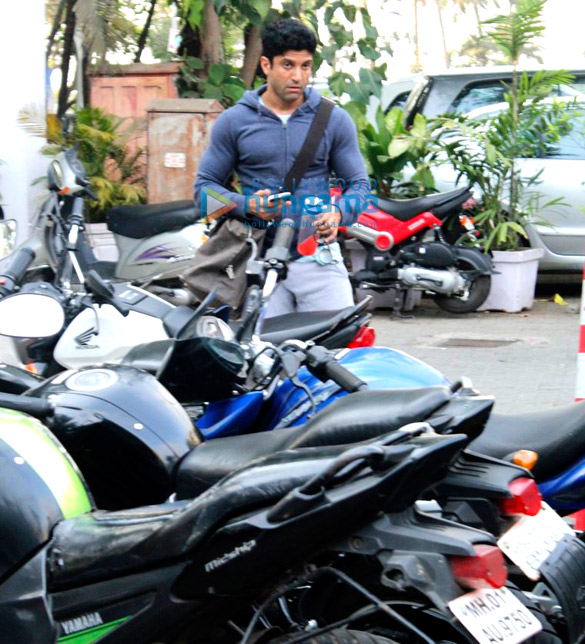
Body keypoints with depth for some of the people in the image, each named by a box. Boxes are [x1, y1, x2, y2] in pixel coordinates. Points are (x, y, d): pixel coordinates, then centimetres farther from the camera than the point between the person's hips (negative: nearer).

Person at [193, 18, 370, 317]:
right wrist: (248, 206, -10)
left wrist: (338, 212, -11)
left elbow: (358, 183, 12)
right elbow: (204, 185, 9)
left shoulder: (334, 120, 9)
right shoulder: (233, 121, 7)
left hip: (319, 259, 1)